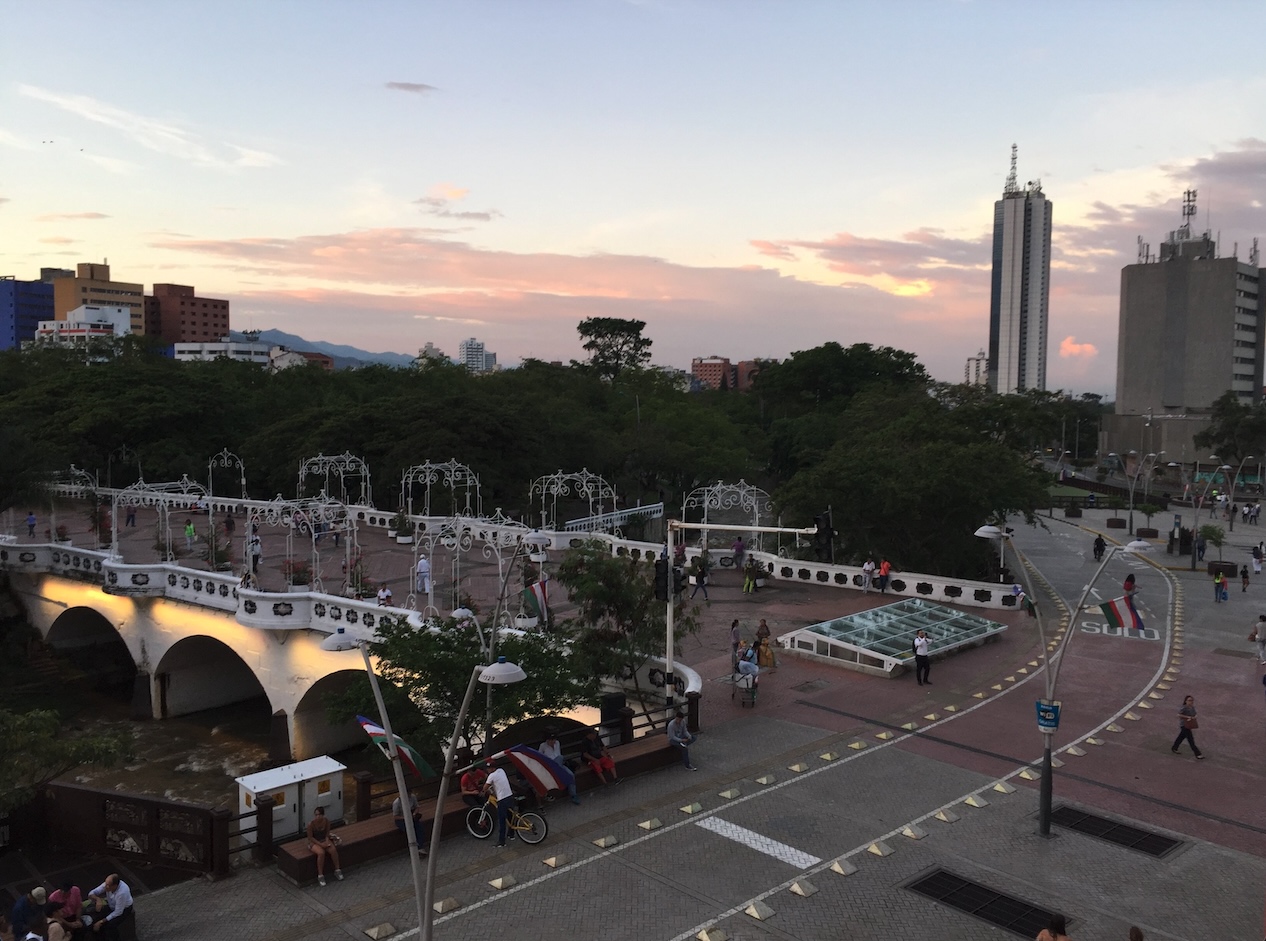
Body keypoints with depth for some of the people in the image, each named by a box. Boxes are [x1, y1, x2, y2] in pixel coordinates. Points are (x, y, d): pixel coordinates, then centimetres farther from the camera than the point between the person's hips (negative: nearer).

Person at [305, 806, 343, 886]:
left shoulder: (326, 821, -11)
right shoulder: (311, 824, -22)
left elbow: (327, 833, 2)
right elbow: (310, 837, -15)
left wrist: (327, 841, -16)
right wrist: (320, 844, -21)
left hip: (324, 840, 4)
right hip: (314, 842, -3)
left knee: (333, 850, -24)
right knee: (321, 853, -33)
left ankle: (337, 870, -5)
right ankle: (320, 875, -18)